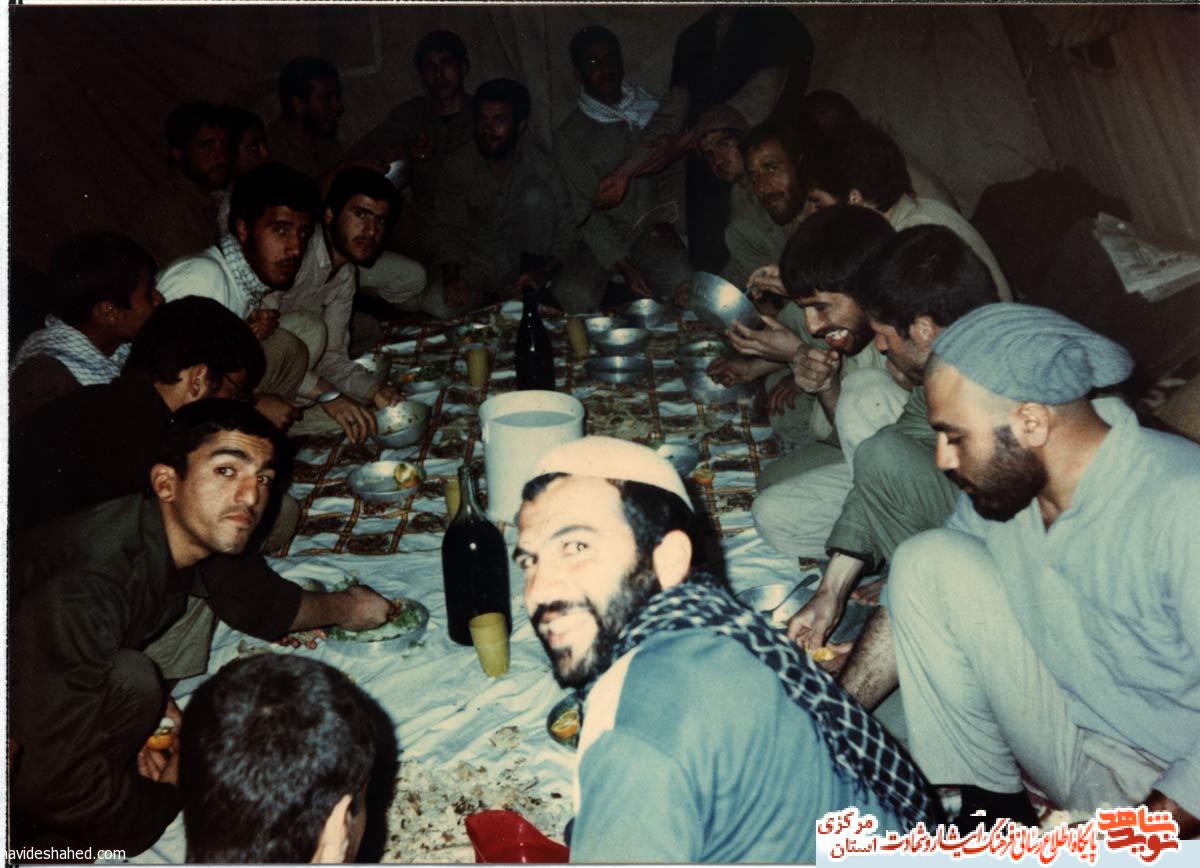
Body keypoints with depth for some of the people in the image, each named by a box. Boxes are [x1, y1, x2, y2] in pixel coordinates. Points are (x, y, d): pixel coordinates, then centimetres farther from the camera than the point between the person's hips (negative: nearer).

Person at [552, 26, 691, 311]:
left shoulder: (651, 111, 10)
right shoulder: (570, 135, -1)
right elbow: (586, 210, -7)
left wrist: (668, 219, -5)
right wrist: (625, 267, -18)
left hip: (654, 233, 1)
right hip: (603, 239, -1)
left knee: (682, 282, -33)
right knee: (574, 293, -33)